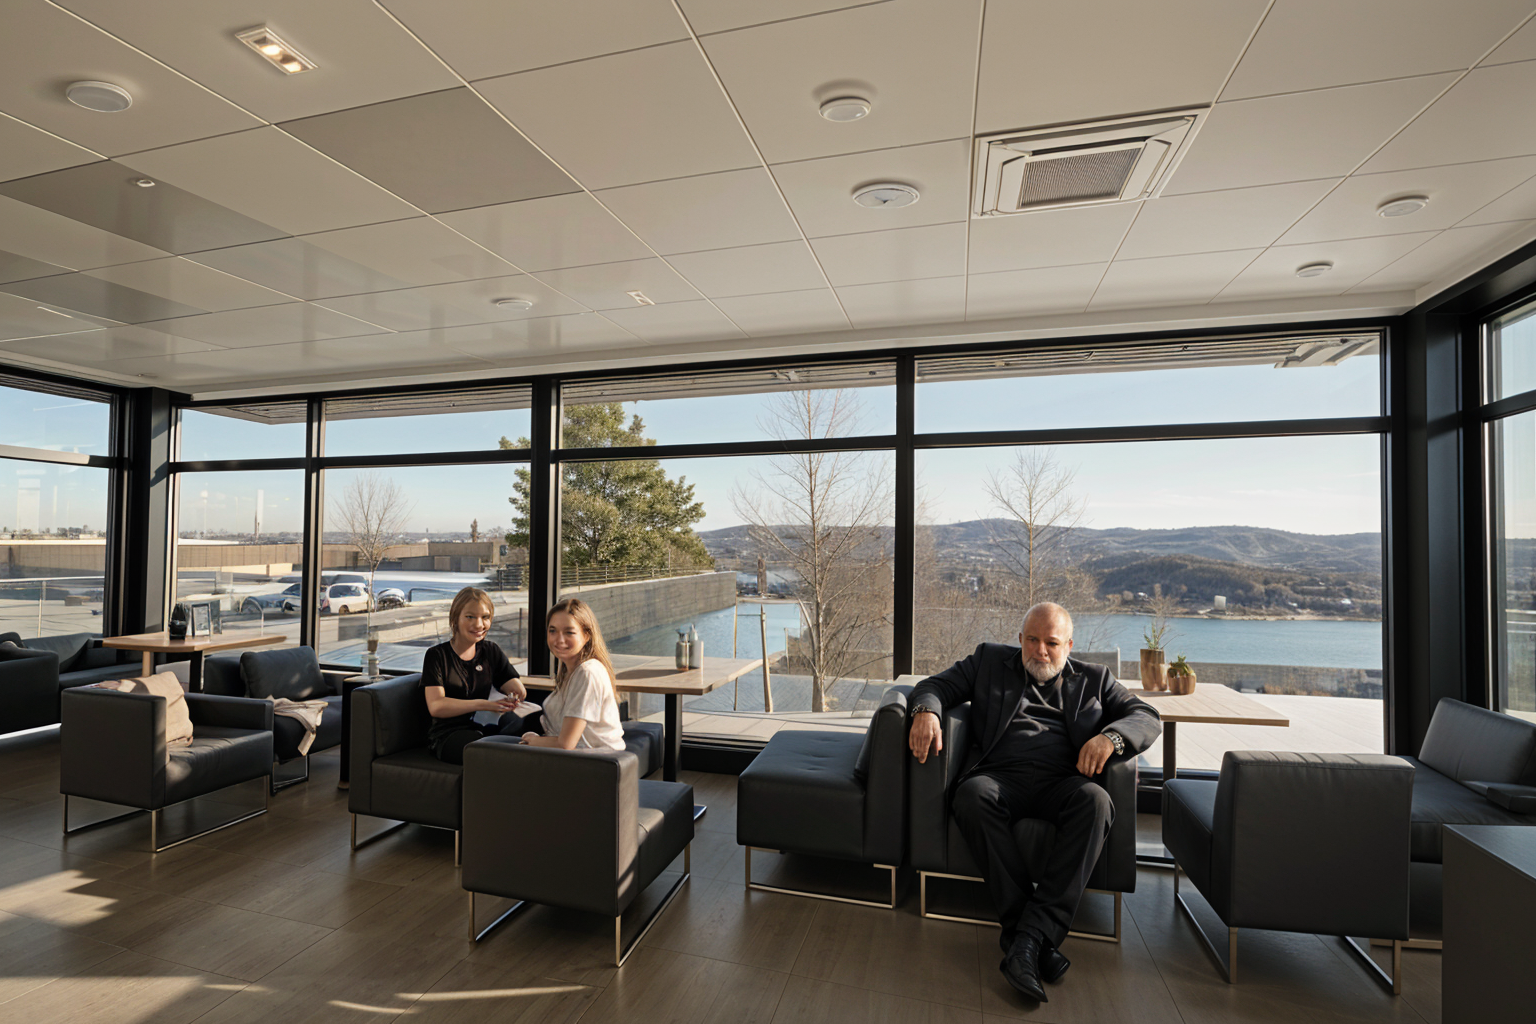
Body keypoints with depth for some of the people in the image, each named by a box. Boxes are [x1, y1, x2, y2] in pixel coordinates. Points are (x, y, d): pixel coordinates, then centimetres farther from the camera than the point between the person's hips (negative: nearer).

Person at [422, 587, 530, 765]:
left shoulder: (491, 651, 16)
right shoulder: (437, 655, 3)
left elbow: (519, 690, 7)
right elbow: (435, 706, -11)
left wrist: (517, 696, -19)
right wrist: (483, 704, -25)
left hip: (485, 727, 5)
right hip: (448, 735, -4)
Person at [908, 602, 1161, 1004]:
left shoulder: (1093, 679, 22)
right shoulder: (989, 660, 20)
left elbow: (1148, 716, 13)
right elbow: (936, 685, 13)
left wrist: (1111, 736, -10)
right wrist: (927, 710, -12)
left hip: (1062, 781, 1)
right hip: (1000, 775, 0)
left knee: (1095, 801, -33)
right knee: (972, 796, -34)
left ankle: (1029, 938, -34)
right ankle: (1029, 931, -29)